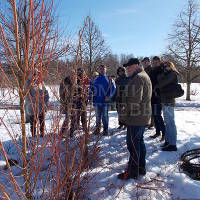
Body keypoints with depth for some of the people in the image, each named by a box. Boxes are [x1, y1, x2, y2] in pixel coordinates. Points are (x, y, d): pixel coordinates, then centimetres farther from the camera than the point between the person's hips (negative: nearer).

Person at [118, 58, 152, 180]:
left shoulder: (137, 78, -17)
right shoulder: (145, 76, 18)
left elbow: (134, 100, -24)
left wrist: (124, 112, -13)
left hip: (136, 118, -11)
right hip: (144, 117, 11)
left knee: (133, 143, -2)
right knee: (139, 141, 18)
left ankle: (133, 171, 8)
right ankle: (141, 167, 29)